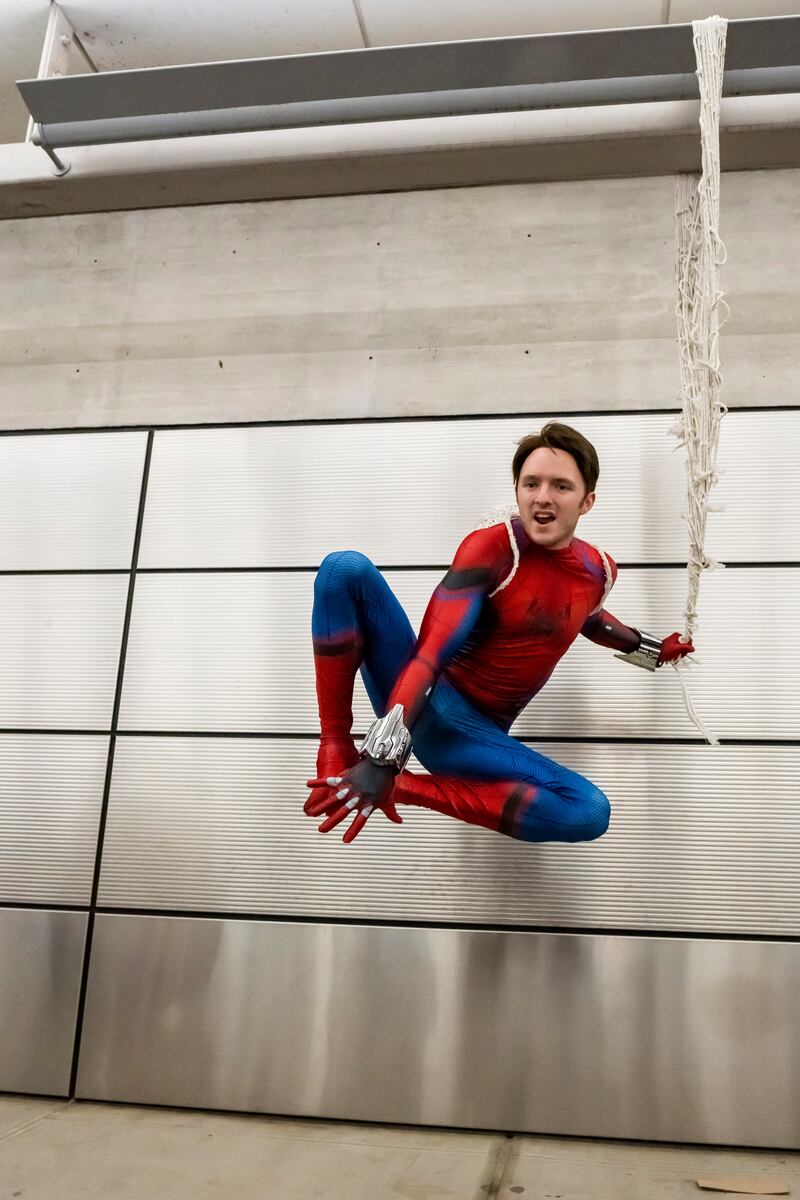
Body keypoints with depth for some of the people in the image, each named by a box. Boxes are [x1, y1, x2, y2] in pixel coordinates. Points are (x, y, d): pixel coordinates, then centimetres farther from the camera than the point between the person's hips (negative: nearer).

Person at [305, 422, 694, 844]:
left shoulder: (598, 571, 2)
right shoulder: (490, 548, -14)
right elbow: (431, 652, -24)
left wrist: (652, 650, 35)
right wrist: (382, 758, -34)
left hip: (475, 732, 4)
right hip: (419, 700, -4)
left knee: (589, 813, -22)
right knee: (346, 568, -25)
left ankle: (407, 787, -16)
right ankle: (337, 750, -21)